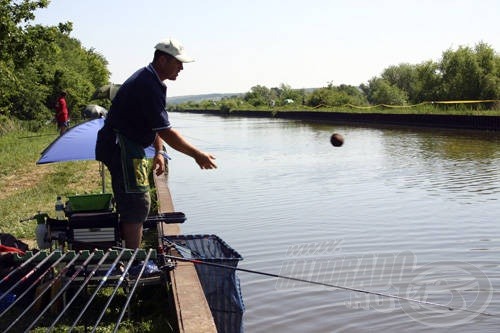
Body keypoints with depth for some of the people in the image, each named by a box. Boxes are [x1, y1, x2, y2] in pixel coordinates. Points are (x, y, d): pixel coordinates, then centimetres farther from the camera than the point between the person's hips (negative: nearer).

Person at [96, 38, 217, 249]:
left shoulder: (148, 78, 12)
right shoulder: (148, 85, -22)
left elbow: (156, 125, 19)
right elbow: (165, 132, -24)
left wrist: (159, 152, 11)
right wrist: (197, 155, -20)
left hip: (128, 146, 11)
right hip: (121, 147, -11)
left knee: (133, 206, 16)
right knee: (137, 206, -10)